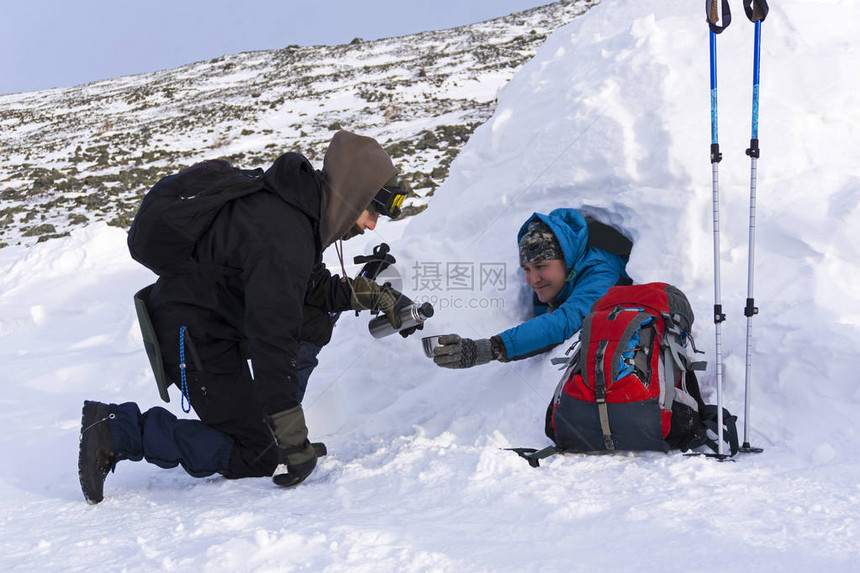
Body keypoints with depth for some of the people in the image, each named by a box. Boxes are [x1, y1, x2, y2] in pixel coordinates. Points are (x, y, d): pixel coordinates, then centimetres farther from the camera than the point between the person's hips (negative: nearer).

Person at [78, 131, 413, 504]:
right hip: (191, 338, -10)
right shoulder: (281, 235, -29)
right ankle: (117, 430, -7)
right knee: (257, 458, -5)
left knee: (315, 323, 8)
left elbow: (313, 288, 17)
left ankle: (264, 425, 11)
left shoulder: (297, 208, 2)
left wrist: (371, 294, 2)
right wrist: (293, 440, -32)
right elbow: (271, 341, -34)